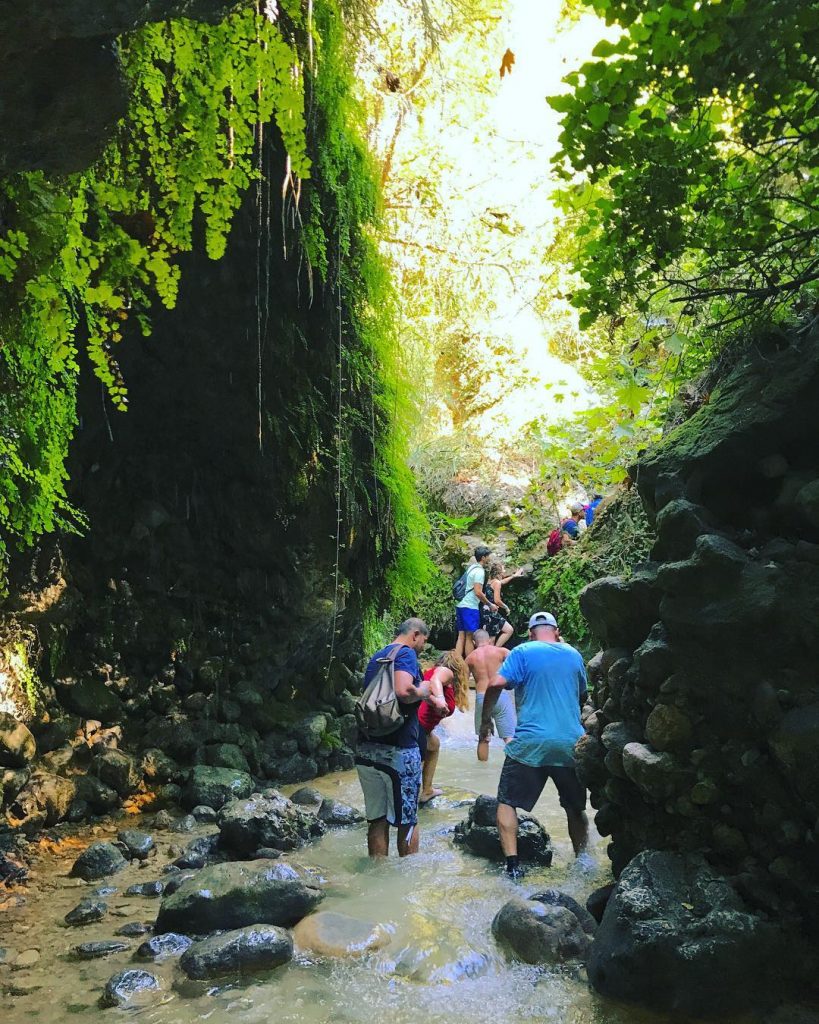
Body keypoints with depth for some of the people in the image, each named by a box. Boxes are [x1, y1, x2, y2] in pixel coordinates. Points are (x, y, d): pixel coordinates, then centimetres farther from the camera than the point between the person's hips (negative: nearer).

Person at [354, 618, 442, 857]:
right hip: (398, 751, -7)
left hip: (366, 750, 8)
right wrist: (422, 692, -5)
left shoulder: (377, 656, 19)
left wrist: (432, 699, 35)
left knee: (377, 819, 12)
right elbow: (403, 692, -26)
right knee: (407, 820, 7)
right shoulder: (406, 653, -8)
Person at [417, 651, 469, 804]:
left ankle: (427, 791, 38)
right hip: (415, 722, -10)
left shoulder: (431, 671, 27)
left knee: (434, 745, 30)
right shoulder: (446, 671, 2)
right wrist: (440, 699, -35)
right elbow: (435, 680, -20)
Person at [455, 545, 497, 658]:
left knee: (461, 636, 8)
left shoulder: (472, 568, 17)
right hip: (470, 607, -9)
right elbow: (478, 592, -18)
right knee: (470, 637, -3)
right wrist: (490, 604, -9)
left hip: (460, 605, 9)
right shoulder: (479, 571, -12)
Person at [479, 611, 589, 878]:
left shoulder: (523, 653, -3)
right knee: (576, 808, 19)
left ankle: (512, 865, -2)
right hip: (570, 743, 4)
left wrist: (485, 717, -2)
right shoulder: (574, 655, 11)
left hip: (530, 744, -4)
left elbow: (496, 684, -15)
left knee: (507, 802, 8)